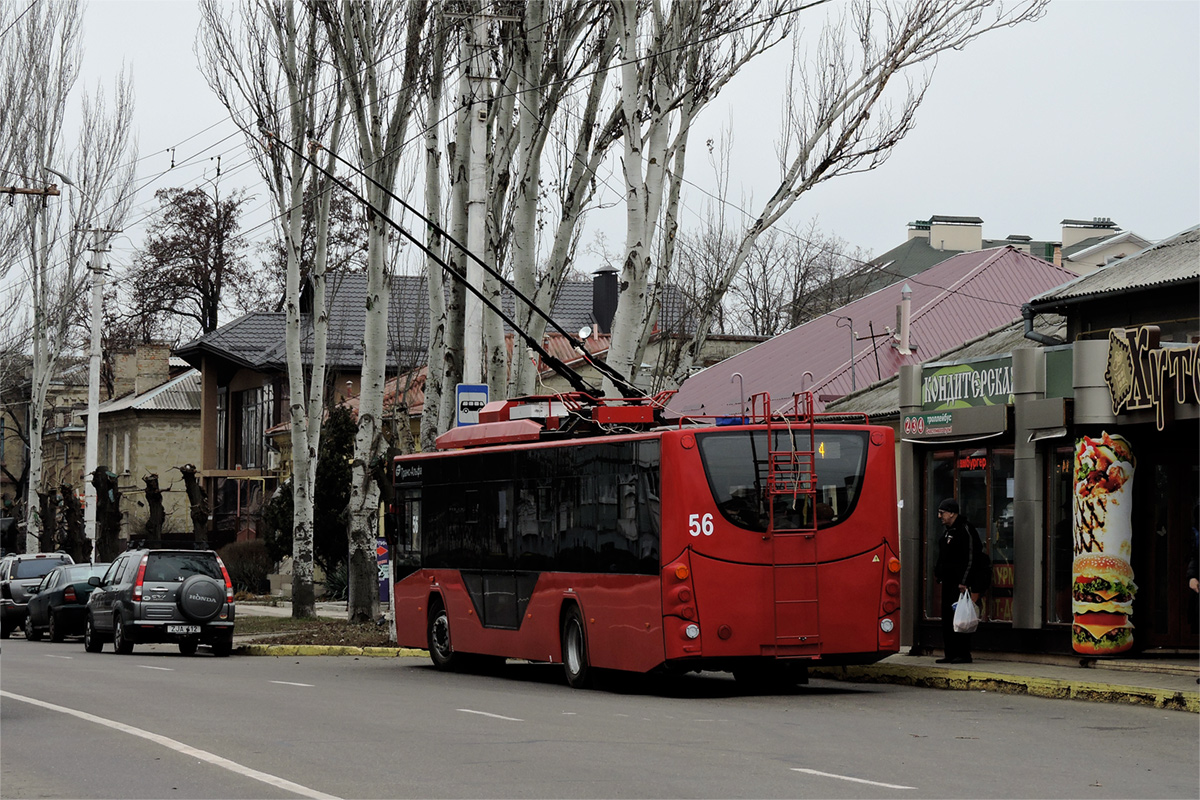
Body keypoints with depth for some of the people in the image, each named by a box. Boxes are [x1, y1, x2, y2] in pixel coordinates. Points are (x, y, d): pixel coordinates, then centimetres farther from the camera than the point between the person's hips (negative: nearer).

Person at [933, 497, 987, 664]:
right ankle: (951, 654, 12)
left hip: (960, 583, -10)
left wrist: (964, 582, -20)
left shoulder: (965, 530, -12)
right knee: (947, 617, 8)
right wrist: (940, 576, 18)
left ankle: (963, 654, -7)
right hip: (948, 581, 10)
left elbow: (971, 558, -16)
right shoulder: (947, 530, 17)